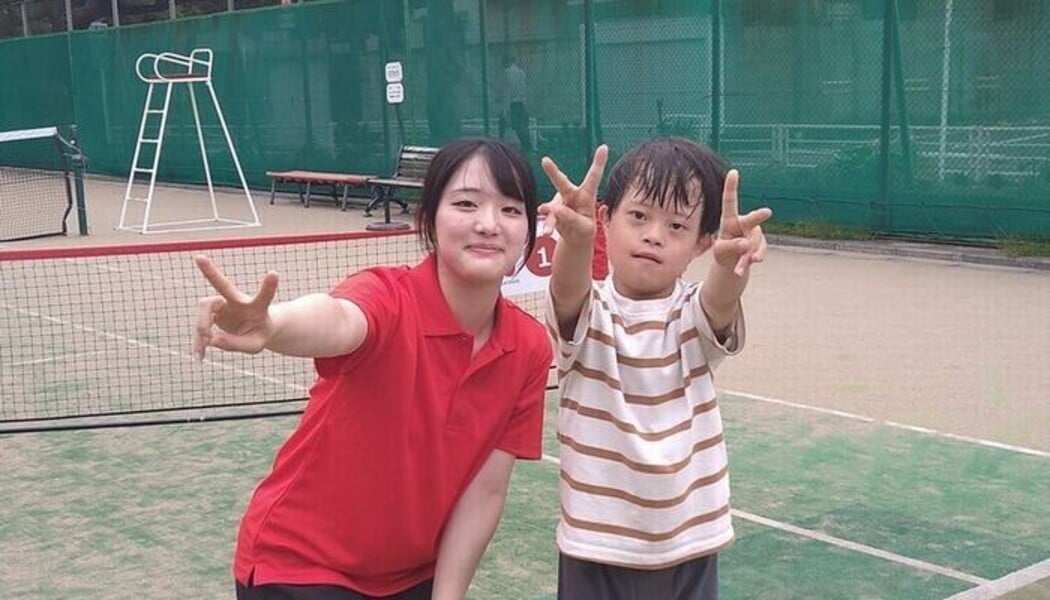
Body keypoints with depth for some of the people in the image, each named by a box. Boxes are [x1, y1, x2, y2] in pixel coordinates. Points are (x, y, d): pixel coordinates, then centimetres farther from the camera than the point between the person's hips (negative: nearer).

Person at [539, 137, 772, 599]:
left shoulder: (695, 317, -4)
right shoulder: (585, 314, -8)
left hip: (688, 547, 2)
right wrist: (576, 238, -52)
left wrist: (731, 260, -49)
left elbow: (721, 302, -27)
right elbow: (567, 287, -30)